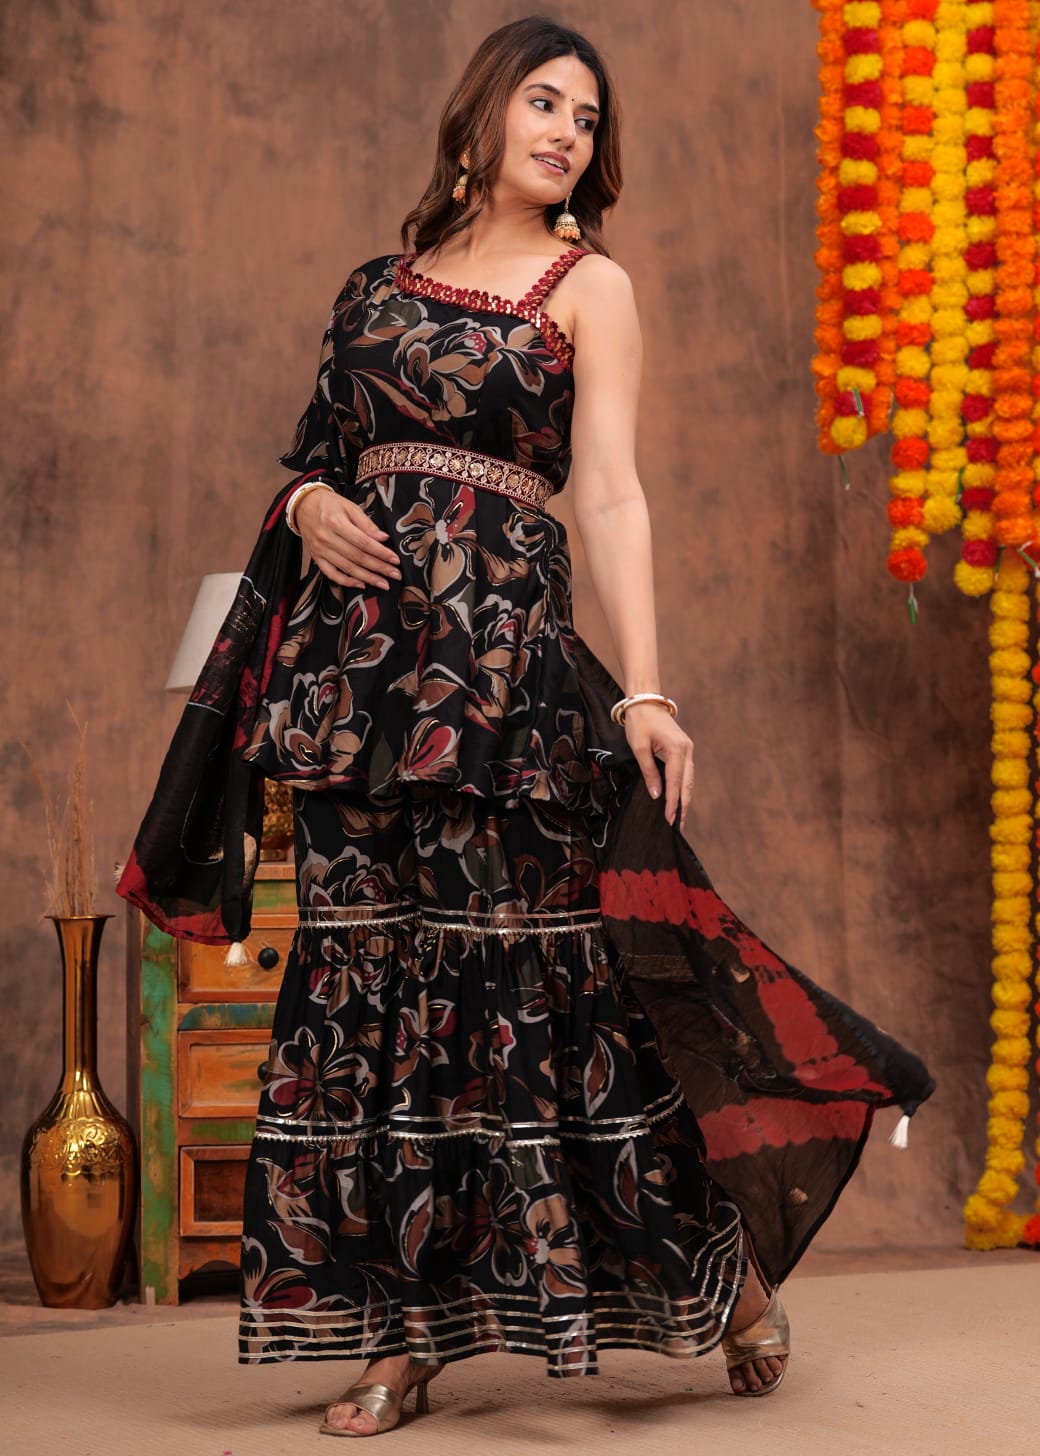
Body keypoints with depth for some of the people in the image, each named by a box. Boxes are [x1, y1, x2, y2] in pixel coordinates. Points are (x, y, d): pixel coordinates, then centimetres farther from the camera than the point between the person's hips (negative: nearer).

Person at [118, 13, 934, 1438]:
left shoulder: (588, 287, 4)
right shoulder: (384, 281, 17)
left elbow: (611, 494, -7)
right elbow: (313, 451, 21)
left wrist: (644, 689, -18)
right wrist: (310, 504, -3)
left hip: (503, 645, -4)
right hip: (360, 652, 4)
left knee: (531, 960, -4)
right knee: (369, 967, 3)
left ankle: (720, 1265, 14)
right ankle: (404, 1329, 11)